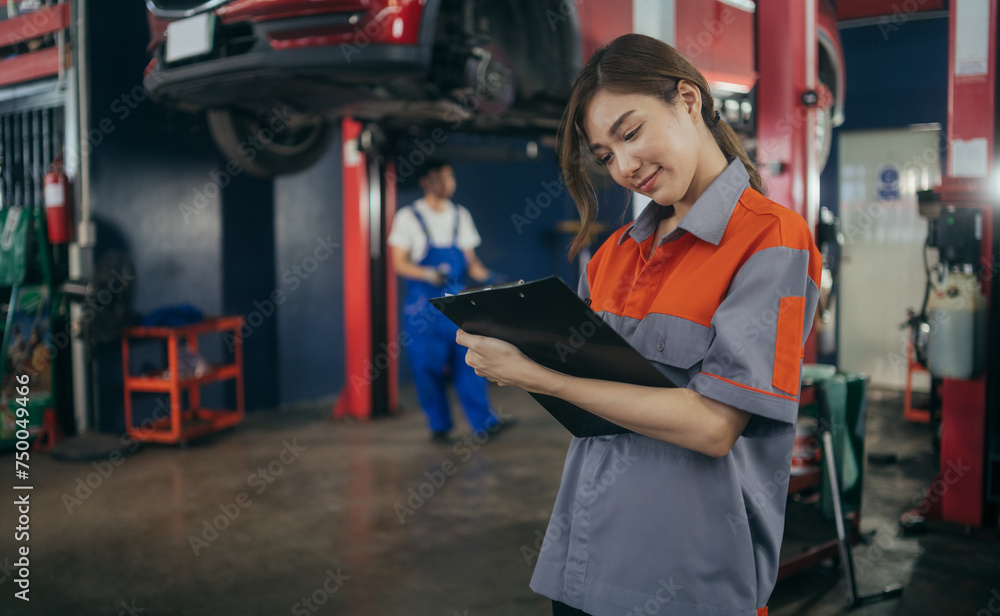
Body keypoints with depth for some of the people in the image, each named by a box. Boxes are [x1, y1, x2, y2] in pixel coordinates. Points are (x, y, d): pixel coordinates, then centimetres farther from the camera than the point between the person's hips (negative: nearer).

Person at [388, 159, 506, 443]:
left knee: (468, 359, -4)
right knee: (427, 366, 0)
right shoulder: (408, 217, 1)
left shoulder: (461, 216, 13)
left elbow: (470, 259, 14)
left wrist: (484, 275, -7)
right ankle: (439, 425, 12)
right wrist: (428, 274, -20)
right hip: (423, 303, -3)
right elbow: (399, 263, -2)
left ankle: (484, 422, -3)